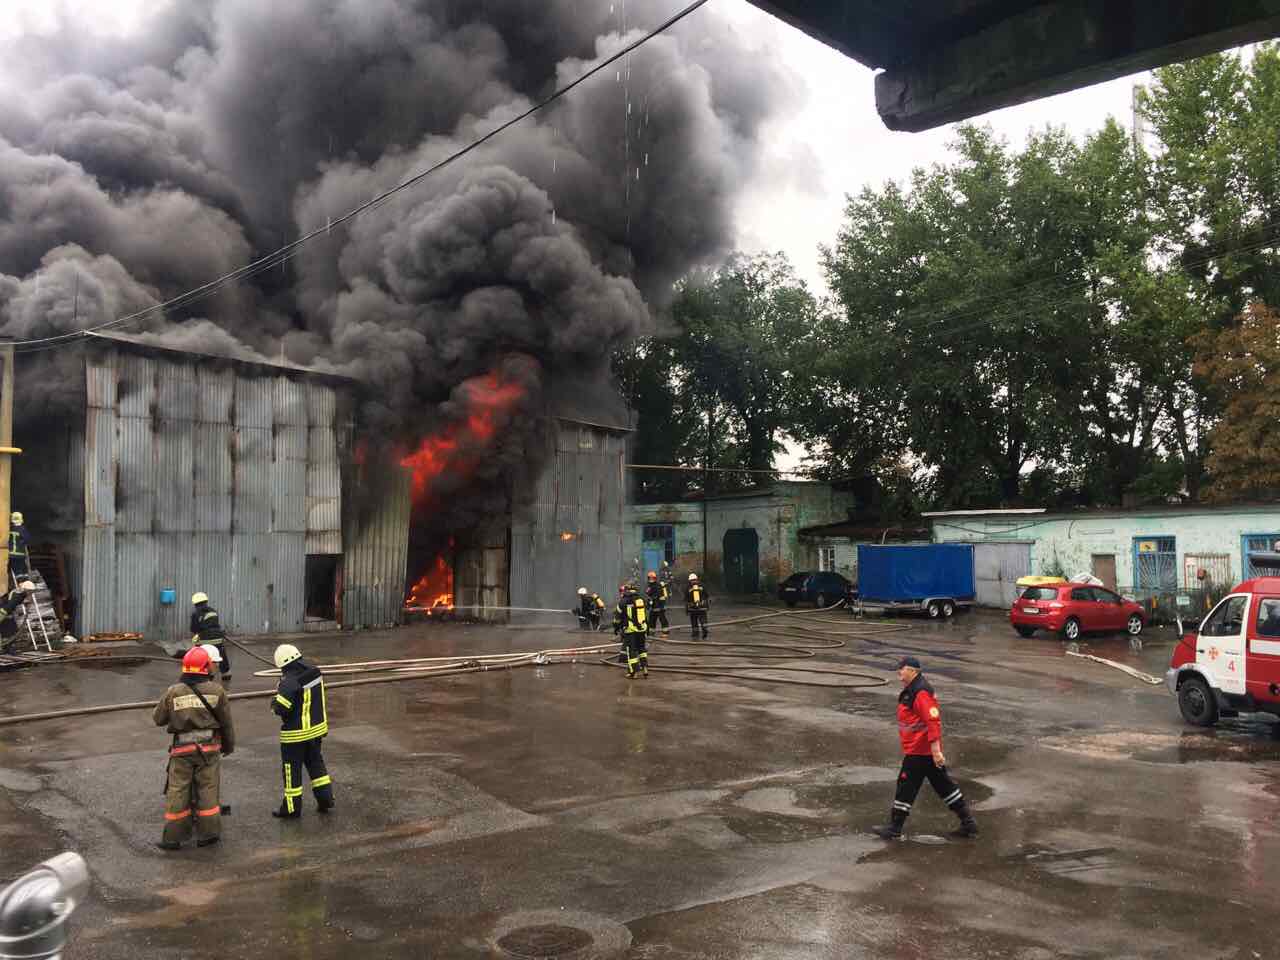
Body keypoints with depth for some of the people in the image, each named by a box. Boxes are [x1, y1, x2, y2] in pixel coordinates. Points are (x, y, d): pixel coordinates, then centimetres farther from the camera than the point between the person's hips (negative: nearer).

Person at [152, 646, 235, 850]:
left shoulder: (173, 692, -7)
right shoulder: (216, 690, -6)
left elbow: (158, 719, 4)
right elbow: (226, 722, 1)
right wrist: (229, 745, 15)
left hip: (182, 749, 0)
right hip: (209, 747, 0)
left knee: (177, 792, 9)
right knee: (208, 790, 10)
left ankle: (172, 837, 15)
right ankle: (207, 834, 17)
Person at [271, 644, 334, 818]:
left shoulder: (289, 682, -25)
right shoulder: (314, 672, -2)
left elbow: (281, 708, -26)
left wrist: (275, 703, -4)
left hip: (296, 733, -7)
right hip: (317, 727, 7)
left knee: (292, 768, 7)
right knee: (315, 762, 20)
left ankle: (292, 808, 16)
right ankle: (325, 799, 23)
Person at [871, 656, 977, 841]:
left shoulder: (921, 693, -21)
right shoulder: (910, 691, 12)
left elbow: (933, 721, -26)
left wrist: (936, 751, -27)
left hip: (918, 753, -10)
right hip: (928, 751, 10)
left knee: (906, 787, 0)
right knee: (944, 785, 15)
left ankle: (894, 829, 10)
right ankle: (968, 823, 22)